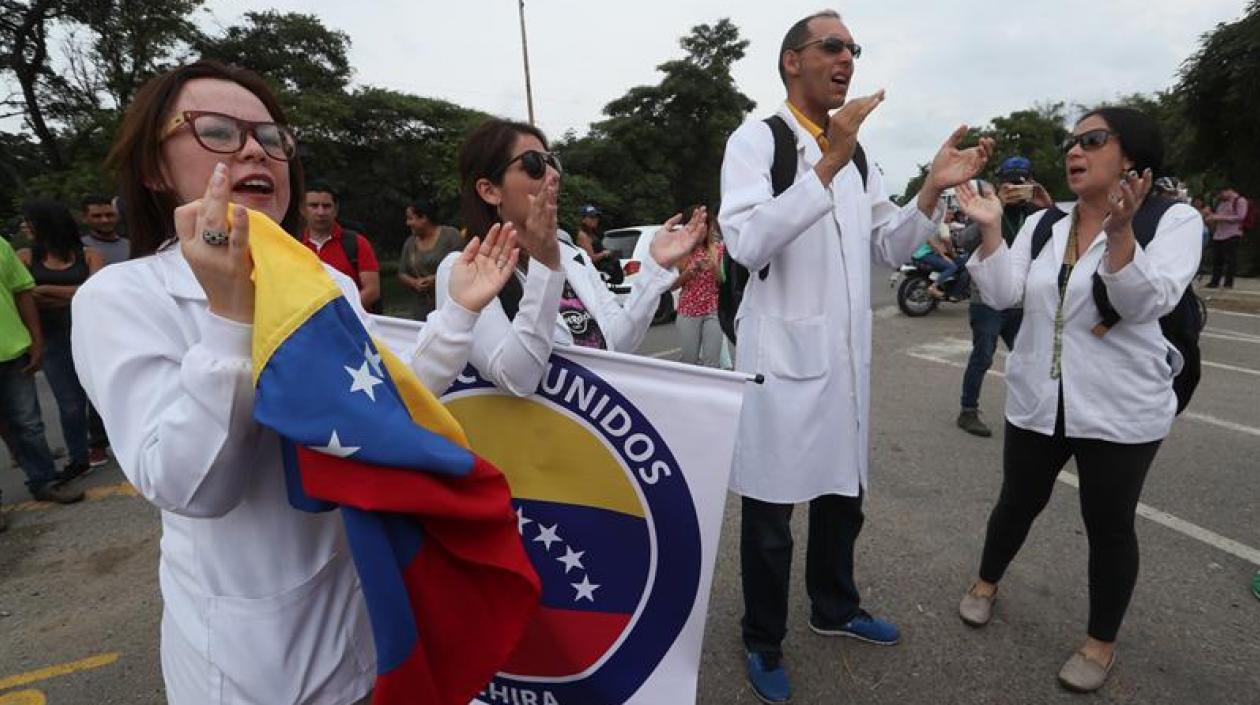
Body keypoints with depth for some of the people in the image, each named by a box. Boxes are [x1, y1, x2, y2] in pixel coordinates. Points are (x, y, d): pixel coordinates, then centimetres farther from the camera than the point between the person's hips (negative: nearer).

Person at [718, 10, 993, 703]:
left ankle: (834, 607, 45)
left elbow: (889, 248, 16)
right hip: (781, 355, -7)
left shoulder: (856, 152, 16)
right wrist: (828, 165, -26)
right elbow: (747, 243, -23)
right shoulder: (756, 139, -7)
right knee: (770, 514, 6)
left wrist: (933, 190, 1)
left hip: (846, 356, 7)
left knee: (843, 495, 21)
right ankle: (764, 643, 29)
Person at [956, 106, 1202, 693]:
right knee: (1017, 502, 16)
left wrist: (1119, 232, -33)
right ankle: (986, 582, 40)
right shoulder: (1041, 225, 5)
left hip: (1121, 409, -3)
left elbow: (1146, 303, -19)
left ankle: (1101, 641, 30)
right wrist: (990, 228, -16)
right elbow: (1003, 295, -6)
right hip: (1037, 400, 3)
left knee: (1109, 524, 10)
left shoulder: (1174, 219, -6)